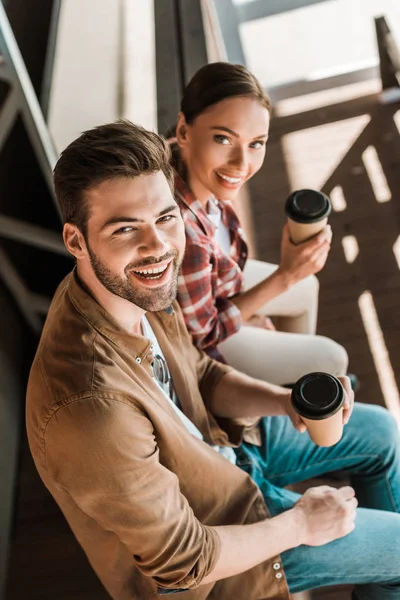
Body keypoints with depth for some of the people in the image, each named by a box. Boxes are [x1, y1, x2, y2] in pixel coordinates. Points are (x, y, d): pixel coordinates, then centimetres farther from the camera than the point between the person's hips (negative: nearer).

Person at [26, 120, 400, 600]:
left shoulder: (132, 288, -18)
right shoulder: (94, 408, -43)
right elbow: (182, 560, -29)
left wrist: (283, 401, -17)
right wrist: (300, 524, -15)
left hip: (219, 444, 7)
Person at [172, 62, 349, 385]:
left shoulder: (192, 164, -22)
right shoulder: (181, 233, -44)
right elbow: (201, 334, -25)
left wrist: (252, 314, 5)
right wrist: (285, 276, -27)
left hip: (206, 281, 7)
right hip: (191, 336, -6)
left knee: (307, 288, 25)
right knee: (331, 359, 5)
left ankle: (301, 377, 52)